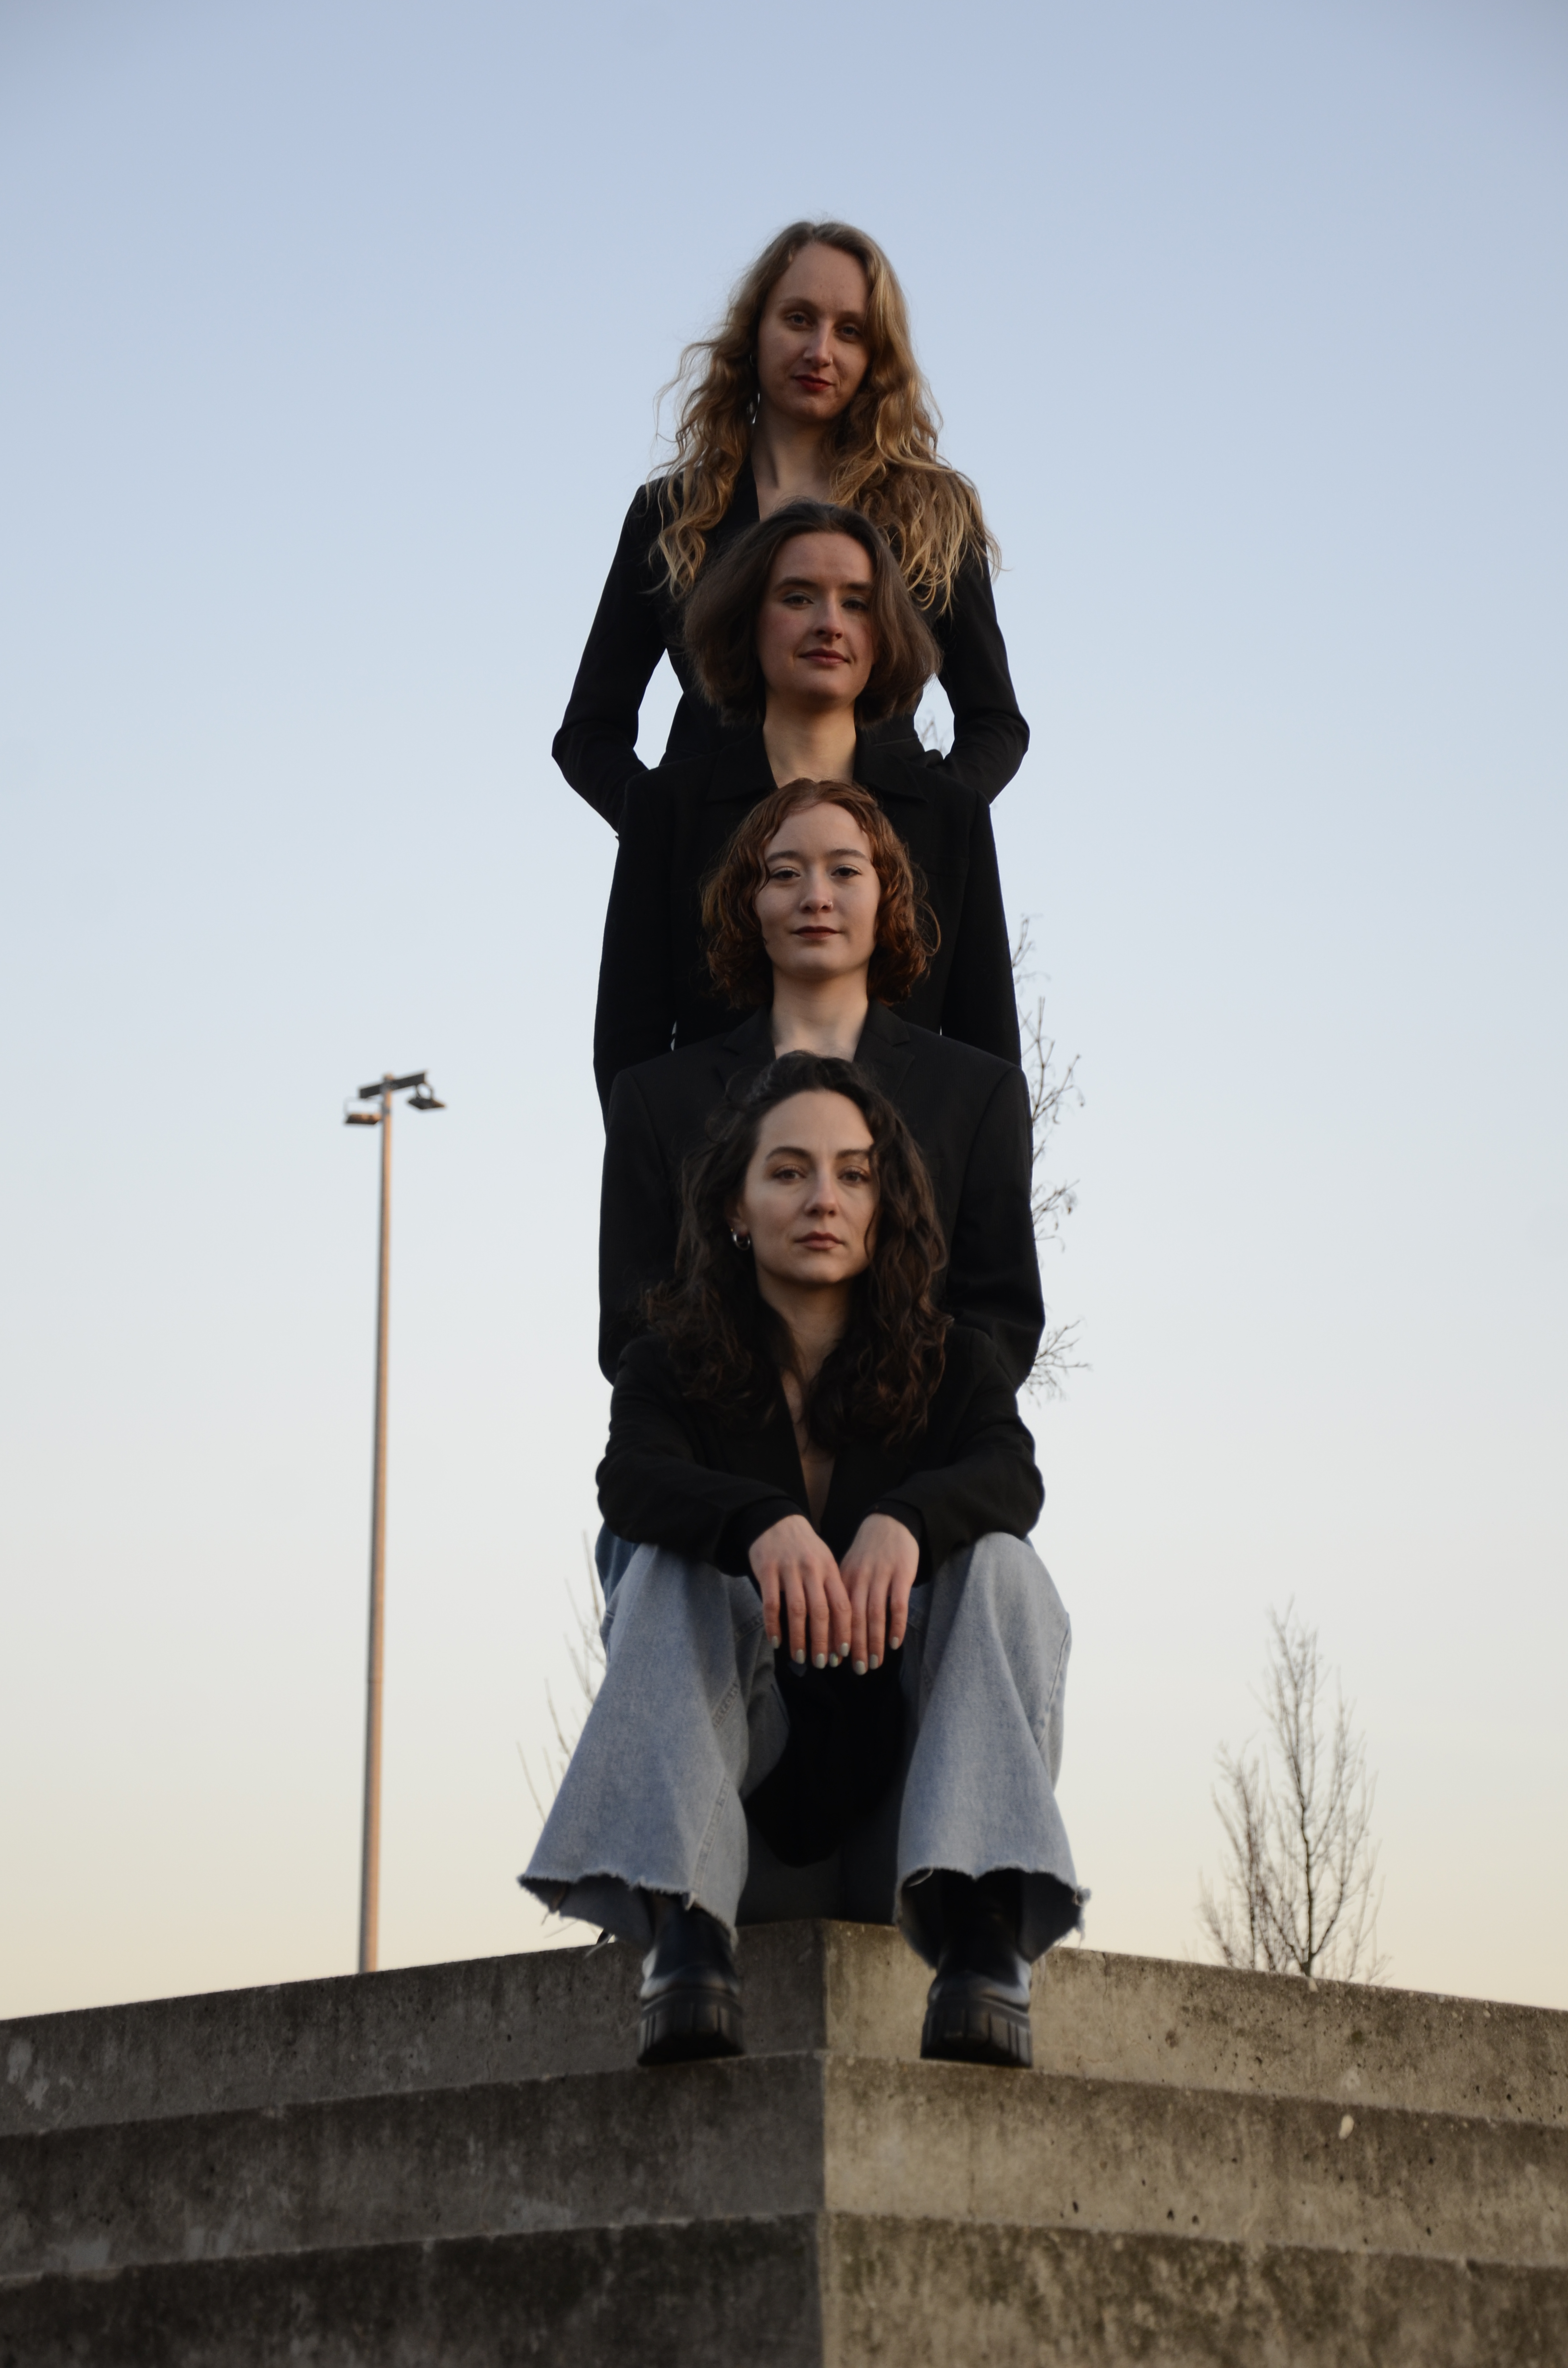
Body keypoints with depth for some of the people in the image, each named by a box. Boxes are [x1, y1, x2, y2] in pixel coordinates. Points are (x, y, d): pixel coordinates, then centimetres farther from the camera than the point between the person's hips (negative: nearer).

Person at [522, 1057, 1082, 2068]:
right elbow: (632, 1482, -19)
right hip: (744, 1795, 0)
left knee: (1000, 1567, -23)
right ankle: (685, 1929, -44)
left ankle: (984, 1933, -42)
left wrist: (903, 1520, -41)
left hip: (907, 1788, 1)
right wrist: (763, 1524, -42)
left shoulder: (951, 1364, 5)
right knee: (677, 1567, -24)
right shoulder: (675, 1367, 4)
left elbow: (1010, 1480, -17)